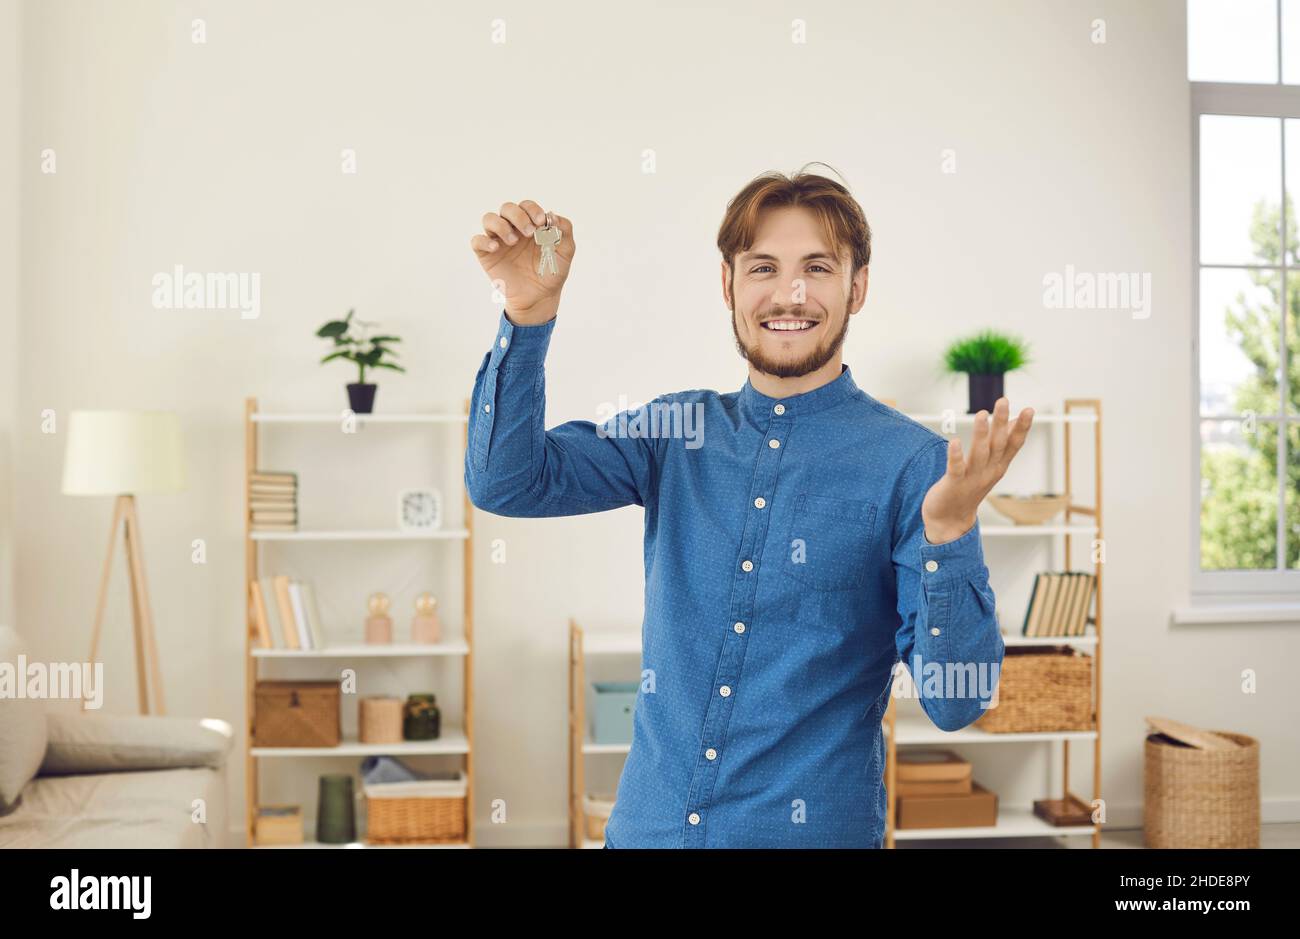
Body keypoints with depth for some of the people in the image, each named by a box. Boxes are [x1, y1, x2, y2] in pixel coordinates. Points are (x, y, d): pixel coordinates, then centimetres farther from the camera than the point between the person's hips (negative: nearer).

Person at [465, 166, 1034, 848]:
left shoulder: (914, 464, -11)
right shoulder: (676, 433, 2)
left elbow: (955, 703, -14)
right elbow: (506, 481, -4)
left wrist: (949, 533, -31)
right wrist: (529, 310, -15)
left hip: (813, 828, -3)